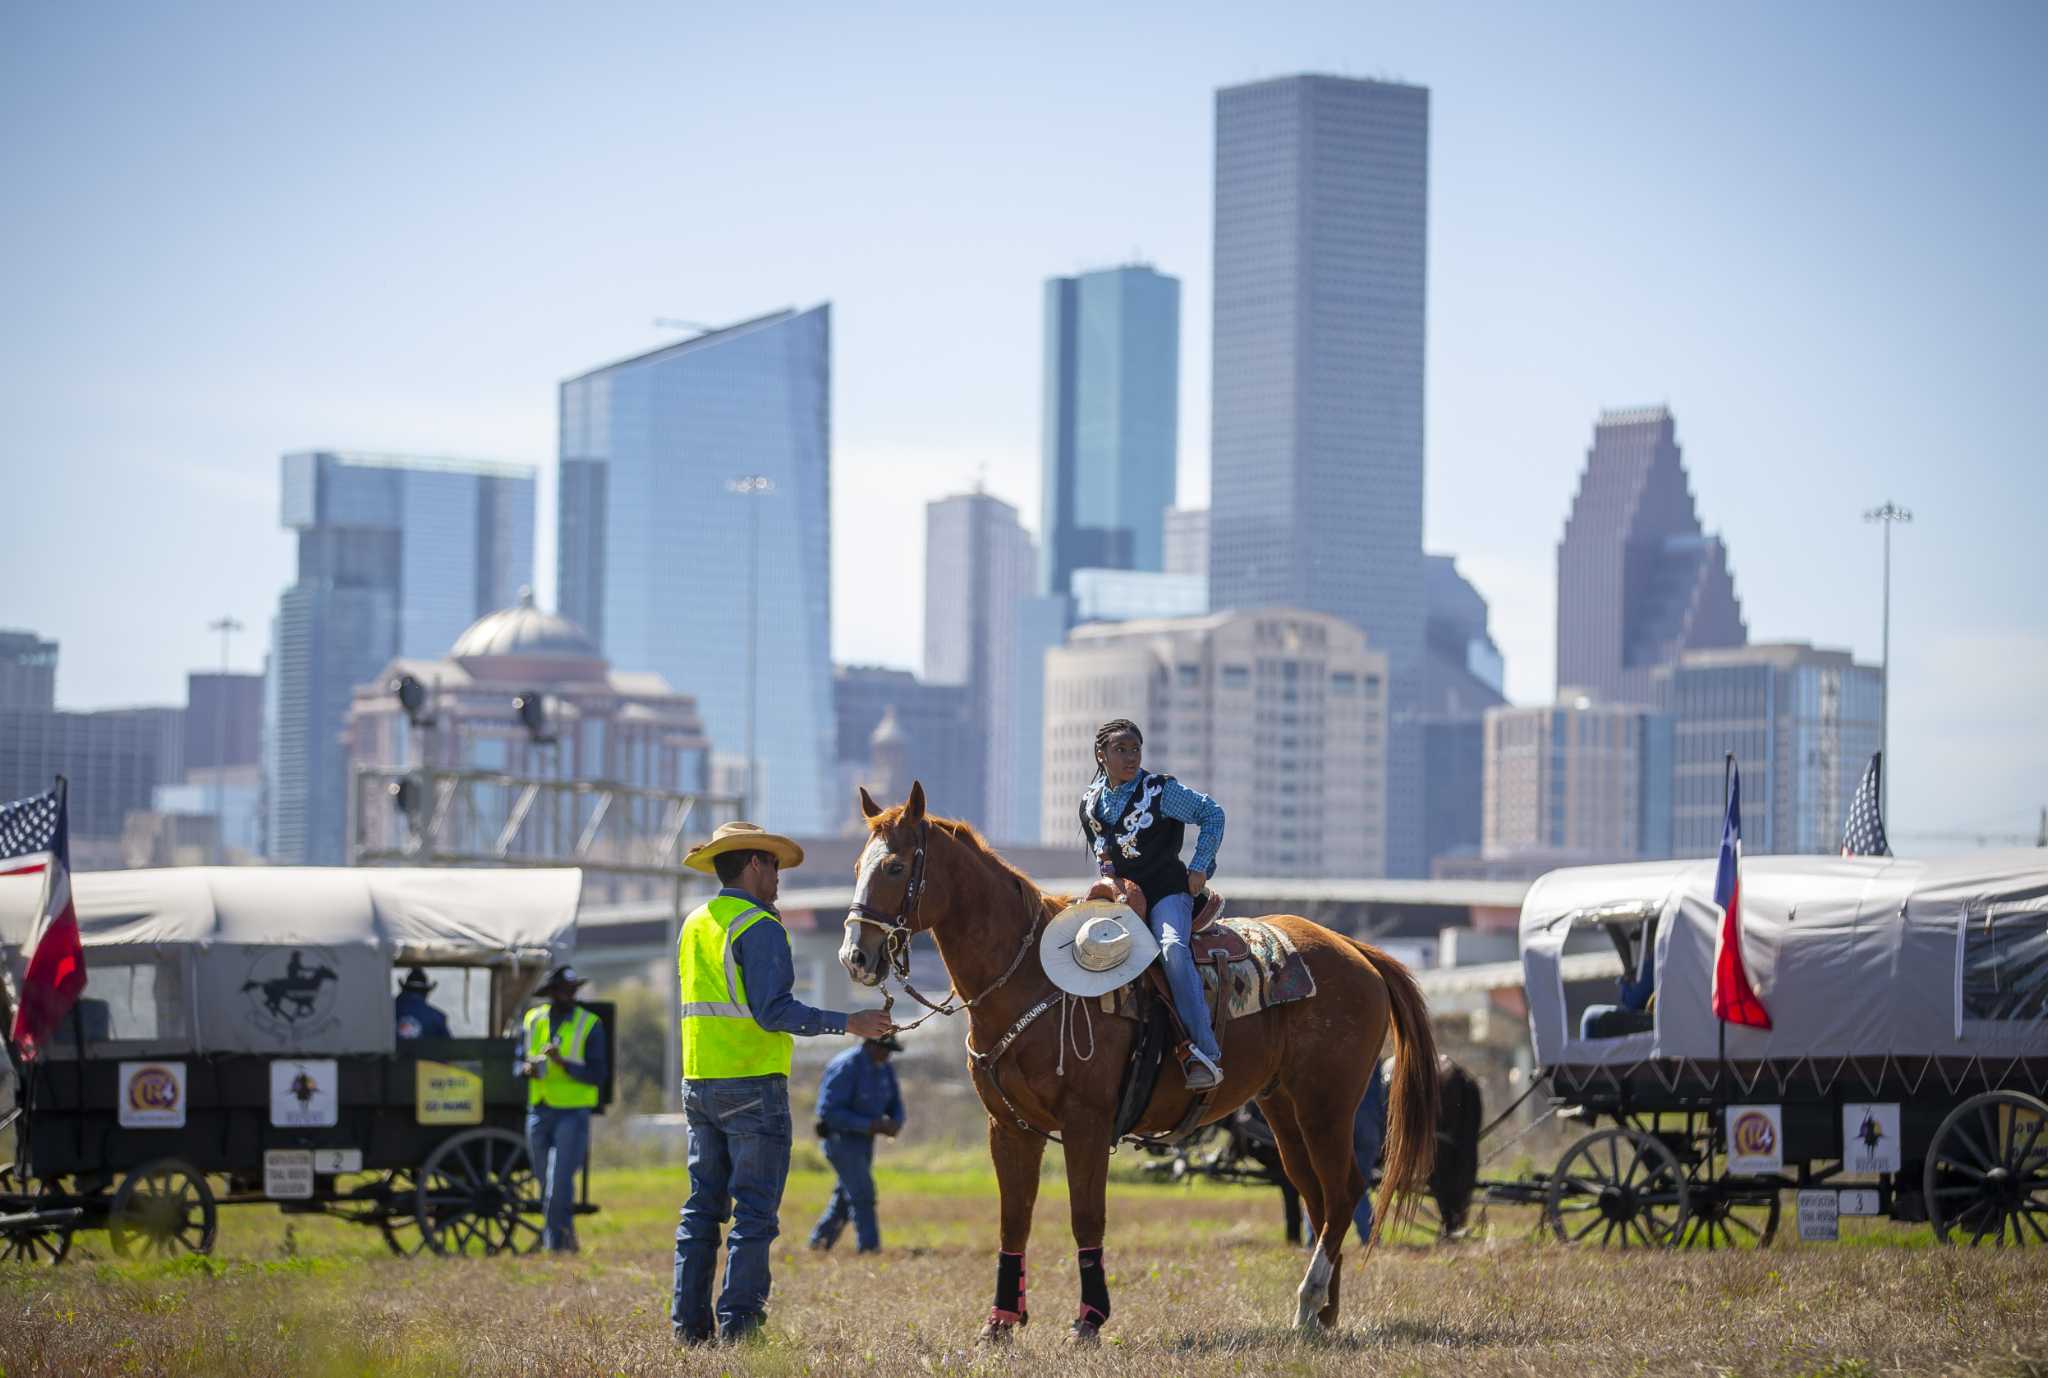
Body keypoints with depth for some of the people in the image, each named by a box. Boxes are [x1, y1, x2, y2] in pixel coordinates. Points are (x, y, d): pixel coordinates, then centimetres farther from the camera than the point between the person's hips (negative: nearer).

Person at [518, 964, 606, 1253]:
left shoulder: (590, 1025, -3)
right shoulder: (532, 1020, 10)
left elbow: (597, 1075, -8)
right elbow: (519, 1062, 16)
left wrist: (563, 1063, -21)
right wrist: (527, 1068, -8)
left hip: (572, 1113, -4)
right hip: (538, 1111, 4)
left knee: (559, 1181, -16)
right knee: (546, 1183, 10)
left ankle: (555, 1241, -8)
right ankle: (566, 1237, 25)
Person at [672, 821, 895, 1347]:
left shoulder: (694, 924, 14)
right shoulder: (760, 927, -11)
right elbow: (773, 1011, -19)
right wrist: (847, 1023, -17)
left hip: (698, 1084, 8)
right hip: (752, 1086, -8)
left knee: (702, 1206, 11)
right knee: (755, 1210, -4)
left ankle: (690, 1322, 10)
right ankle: (738, 1320, -7)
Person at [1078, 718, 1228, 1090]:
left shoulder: (1161, 791, -6)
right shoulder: (1090, 804, 10)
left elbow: (1212, 814, 0)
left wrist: (1199, 867, -5)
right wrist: (1106, 874, 8)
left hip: (1168, 891, -6)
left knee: (1172, 947, -33)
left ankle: (1204, 1052, -39)